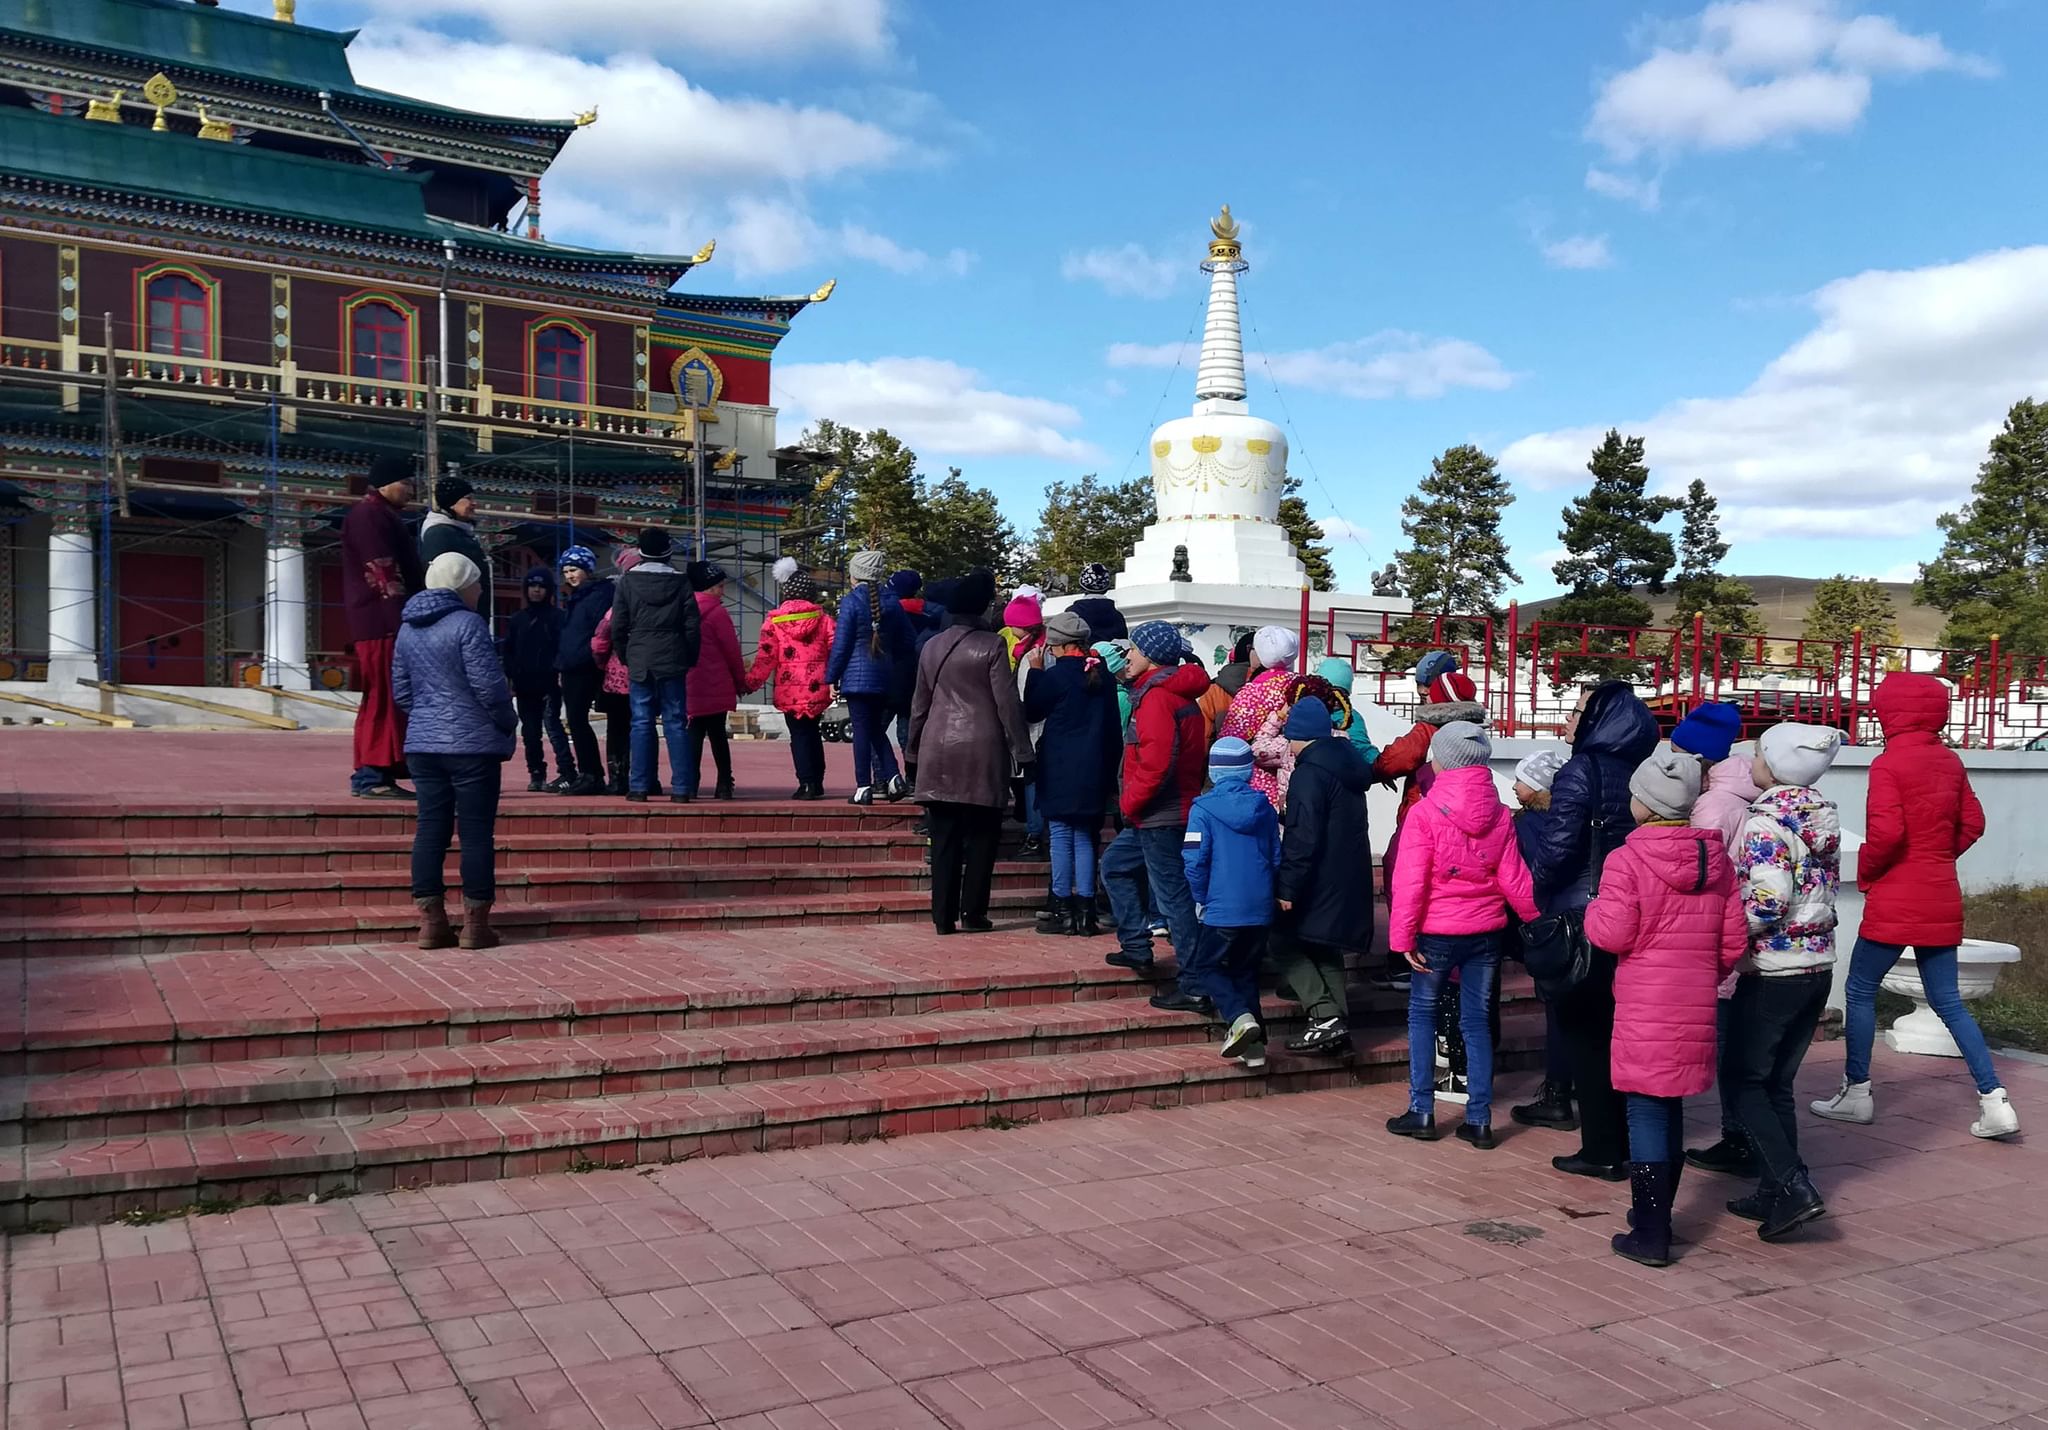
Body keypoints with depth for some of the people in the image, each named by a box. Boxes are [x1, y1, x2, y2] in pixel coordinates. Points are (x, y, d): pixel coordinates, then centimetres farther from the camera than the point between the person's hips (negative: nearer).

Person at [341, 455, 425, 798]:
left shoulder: (384, 516, 24)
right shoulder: (368, 515, -9)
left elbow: (408, 568, 24)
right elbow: (384, 571, -17)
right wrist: (403, 614, -18)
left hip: (389, 622, 10)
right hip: (381, 622, -10)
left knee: (387, 699, 10)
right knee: (382, 698, -11)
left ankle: (374, 774, 13)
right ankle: (372, 774, -10)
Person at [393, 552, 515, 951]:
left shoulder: (407, 630, 12)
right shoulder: (467, 624, -12)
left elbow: (401, 692, 15)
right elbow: (489, 686, -15)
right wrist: (508, 721, 0)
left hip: (423, 744, 7)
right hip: (472, 744, -7)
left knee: (431, 828, 9)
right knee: (476, 832, 0)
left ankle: (431, 922, 10)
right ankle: (475, 924, 3)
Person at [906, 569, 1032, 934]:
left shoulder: (932, 646, 9)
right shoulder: (992, 646, -6)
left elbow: (919, 703, 14)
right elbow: (1008, 703, -7)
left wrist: (914, 749, 22)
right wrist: (1021, 750, -2)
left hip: (939, 751, 4)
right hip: (982, 751, -4)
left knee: (944, 837, 6)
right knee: (980, 836, 4)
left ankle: (943, 915, 7)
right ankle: (973, 913, 5)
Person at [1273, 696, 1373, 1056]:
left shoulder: (1310, 773, -16)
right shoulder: (1349, 766, 12)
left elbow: (1304, 837, -21)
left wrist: (1287, 888, -18)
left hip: (1320, 881, -9)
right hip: (1351, 878, 9)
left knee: (1287, 944, 2)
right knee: (1325, 950, 17)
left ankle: (1325, 1017, -11)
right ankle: (1339, 1025, 14)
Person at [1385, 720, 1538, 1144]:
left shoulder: (1424, 811, -13)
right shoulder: (1499, 814, 0)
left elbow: (1411, 881, -15)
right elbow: (1514, 880, 1)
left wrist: (1402, 935, -11)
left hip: (1438, 931, -4)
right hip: (1486, 932, 4)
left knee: (1422, 1013, 12)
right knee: (1477, 1021, 11)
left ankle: (1421, 1112, 10)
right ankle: (1479, 1120, 12)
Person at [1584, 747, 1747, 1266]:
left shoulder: (1626, 860, -13)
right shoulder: (1716, 859, 6)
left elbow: (1612, 934, -15)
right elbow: (1734, 939, 8)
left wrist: (1594, 909, 4)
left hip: (1645, 1007, -6)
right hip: (1697, 1005, 6)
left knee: (1646, 1109, -1)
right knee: (1673, 1106, 18)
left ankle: (1649, 1234, 1)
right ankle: (1658, 1212, 30)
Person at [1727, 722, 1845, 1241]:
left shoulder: (1767, 820, -17)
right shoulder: (1824, 816, 7)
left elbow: (1768, 899, -25)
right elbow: (1824, 890, 13)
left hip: (1774, 969, -8)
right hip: (1819, 964, 8)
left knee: (1746, 1081, 3)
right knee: (1777, 1083, 15)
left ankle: (1793, 1188, -6)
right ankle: (1774, 1192, 19)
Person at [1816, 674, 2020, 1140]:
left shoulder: (1888, 764, -14)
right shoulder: (1950, 762, 7)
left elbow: (1885, 831, -23)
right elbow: (1972, 824, 12)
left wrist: (1865, 871, -7)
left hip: (1895, 901, -7)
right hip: (1942, 900, 7)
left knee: (1861, 990, 7)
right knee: (1947, 1000, 11)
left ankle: (1856, 1093, 13)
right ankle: (1994, 1099, 5)